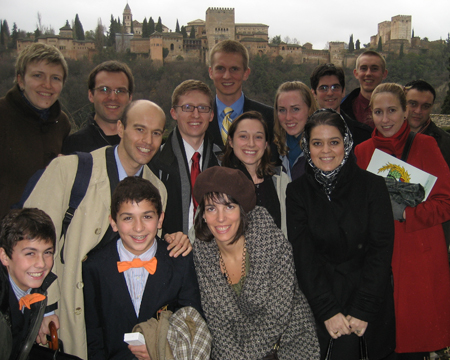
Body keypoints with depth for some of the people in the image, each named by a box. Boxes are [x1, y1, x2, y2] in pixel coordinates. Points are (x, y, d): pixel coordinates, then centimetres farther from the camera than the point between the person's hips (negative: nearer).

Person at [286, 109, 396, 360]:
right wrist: (328, 311, -13)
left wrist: (363, 310, -14)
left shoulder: (372, 185, -6)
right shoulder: (297, 192, -3)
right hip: (319, 300, 0)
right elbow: (303, 256, -7)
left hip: (372, 302, 0)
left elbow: (381, 250, -9)